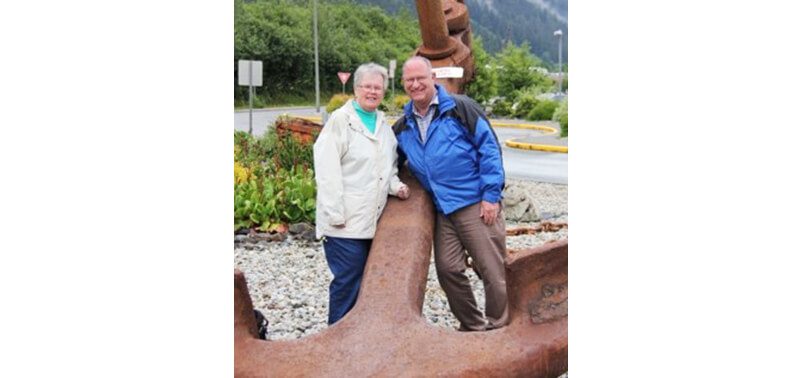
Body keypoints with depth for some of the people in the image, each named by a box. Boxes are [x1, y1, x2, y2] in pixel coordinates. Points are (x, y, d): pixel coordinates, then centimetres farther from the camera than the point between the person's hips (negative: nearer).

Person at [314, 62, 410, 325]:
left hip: (373, 220, 7)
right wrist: (336, 214, -16)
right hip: (346, 222, -6)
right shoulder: (340, 120, -6)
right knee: (348, 281, -5)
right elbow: (327, 171, -12)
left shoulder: (383, 123, 15)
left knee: (367, 281, 11)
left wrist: (395, 186, 6)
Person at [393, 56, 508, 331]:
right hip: (443, 211, 6)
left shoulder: (460, 108, -5)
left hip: (477, 205, -6)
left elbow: (489, 148, -8)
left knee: (493, 270, -2)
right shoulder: (403, 127, 12)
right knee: (448, 269, 7)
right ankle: (473, 327, 24)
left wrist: (491, 195, -12)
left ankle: (500, 329, 13)